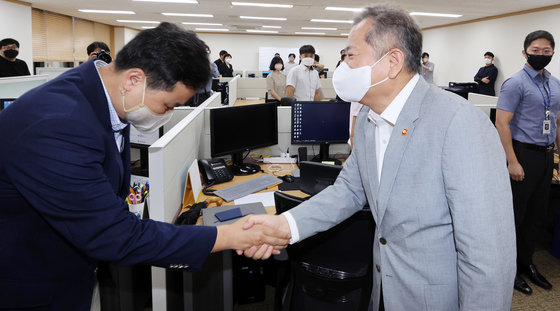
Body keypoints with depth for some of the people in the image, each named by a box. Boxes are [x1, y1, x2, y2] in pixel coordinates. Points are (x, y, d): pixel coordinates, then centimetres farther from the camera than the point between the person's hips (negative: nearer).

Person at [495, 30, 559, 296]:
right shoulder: (516, 83, -11)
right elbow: (501, 123, -16)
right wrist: (512, 162, -20)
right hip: (525, 153, -7)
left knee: (535, 214, 15)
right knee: (515, 214, 2)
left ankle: (526, 263, 30)